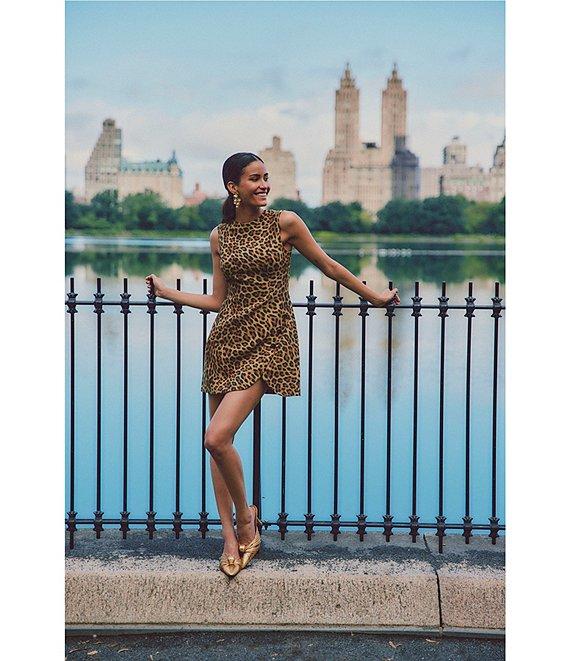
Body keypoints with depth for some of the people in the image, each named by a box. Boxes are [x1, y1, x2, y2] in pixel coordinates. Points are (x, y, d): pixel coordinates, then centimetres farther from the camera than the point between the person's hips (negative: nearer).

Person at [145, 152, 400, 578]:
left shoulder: (285, 223, -3)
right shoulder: (220, 235, 9)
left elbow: (328, 266, 8)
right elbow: (219, 301, 12)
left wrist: (375, 296, 16)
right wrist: (165, 291, 13)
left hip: (268, 341, -5)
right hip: (227, 338, 5)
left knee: (217, 438, -17)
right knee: (217, 444, 4)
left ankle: (246, 515, 8)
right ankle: (231, 538, 15)